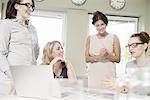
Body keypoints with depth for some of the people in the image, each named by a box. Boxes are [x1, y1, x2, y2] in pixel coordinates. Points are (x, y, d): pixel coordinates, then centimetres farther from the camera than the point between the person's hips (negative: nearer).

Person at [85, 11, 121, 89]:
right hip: (94, 74, 1)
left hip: (109, 74, -1)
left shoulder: (114, 38, 3)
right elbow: (87, 59, 3)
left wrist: (107, 55, -15)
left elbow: (117, 59, 2)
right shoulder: (90, 39, 8)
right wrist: (99, 57, -13)